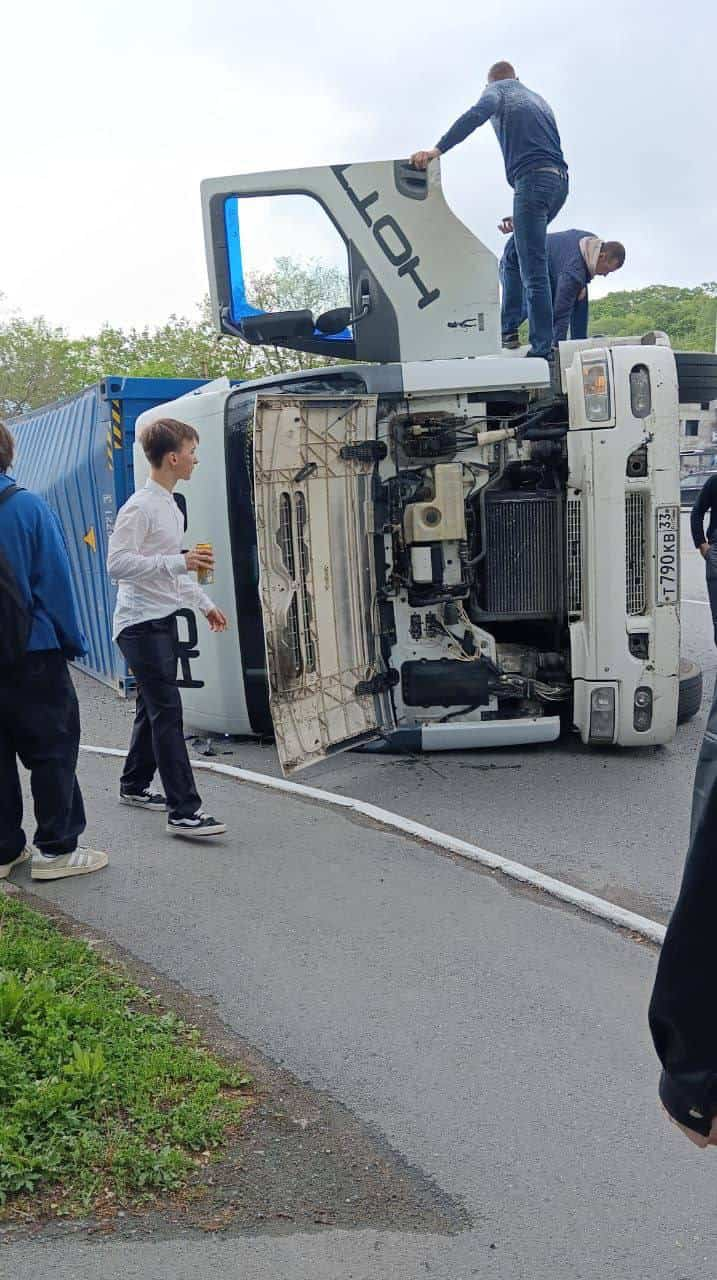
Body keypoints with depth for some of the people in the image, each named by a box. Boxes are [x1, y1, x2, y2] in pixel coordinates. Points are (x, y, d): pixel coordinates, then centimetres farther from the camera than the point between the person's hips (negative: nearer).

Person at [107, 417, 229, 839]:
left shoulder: (172, 507, 16)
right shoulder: (140, 507, -15)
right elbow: (117, 564, -23)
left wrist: (204, 603, 25)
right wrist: (179, 562, -27)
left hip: (164, 619, 10)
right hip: (141, 623, -10)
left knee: (154, 708, 17)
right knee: (168, 712, -13)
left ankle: (135, 784, 32)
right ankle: (184, 810, -13)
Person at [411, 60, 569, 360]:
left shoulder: (497, 90, 11)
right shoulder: (538, 99, 31)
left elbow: (476, 115, -12)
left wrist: (437, 149, -22)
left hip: (532, 179, -8)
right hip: (560, 180, 8)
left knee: (533, 272, -13)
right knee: (518, 251, 23)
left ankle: (542, 347, -19)